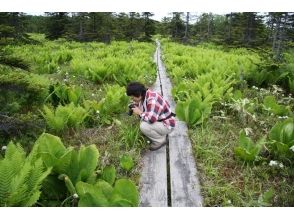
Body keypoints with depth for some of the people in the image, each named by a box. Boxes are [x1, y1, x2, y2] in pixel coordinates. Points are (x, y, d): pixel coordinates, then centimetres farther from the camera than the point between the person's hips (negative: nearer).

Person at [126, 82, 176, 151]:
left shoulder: (152, 100, -30)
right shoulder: (143, 96, -1)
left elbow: (151, 119, -37)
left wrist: (139, 113, -21)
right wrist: (136, 106, -5)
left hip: (166, 125, -10)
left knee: (144, 126, -26)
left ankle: (161, 140, -3)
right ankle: (161, 134, 14)